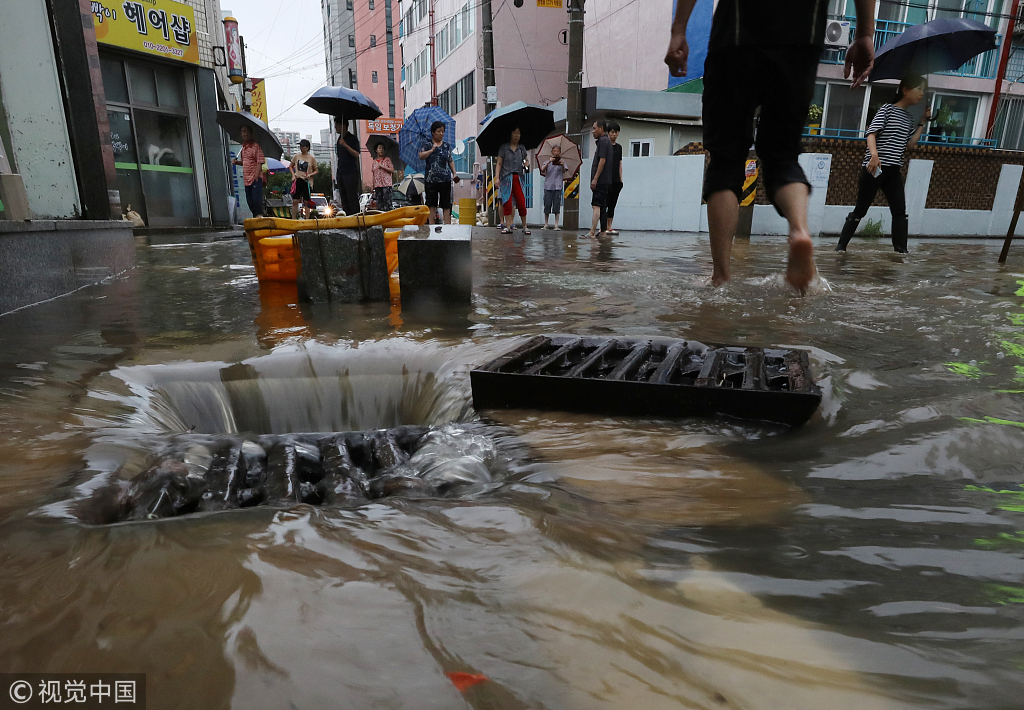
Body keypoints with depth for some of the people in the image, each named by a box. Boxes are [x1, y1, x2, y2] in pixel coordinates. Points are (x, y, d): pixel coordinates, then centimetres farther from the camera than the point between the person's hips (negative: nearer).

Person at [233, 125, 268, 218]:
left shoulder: (256, 146, -7)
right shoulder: (243, 147, 15)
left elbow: (260, 163, -13)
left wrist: (256, 177, -19)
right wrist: (237, 162, 5)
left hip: (255, 178, -8)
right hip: (247, 179, 8)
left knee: (257, 200, -13)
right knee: (250, 202, 10)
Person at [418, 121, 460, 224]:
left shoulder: (447, 145, 12)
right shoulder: (427, 145, 4)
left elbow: (451, 161, 16)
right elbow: (421, 156, -10)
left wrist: (454, 173, 7)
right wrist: (432, 149, -15)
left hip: (445, 179, 2)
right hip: (431, 180, -2)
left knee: (446, 204, 0)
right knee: (432, 205, 1)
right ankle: (432, 225, 6)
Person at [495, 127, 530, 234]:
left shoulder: (522, 148, 14)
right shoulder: (504, 147, 5)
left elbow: (526, 159, 27)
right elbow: (499, 164, 4)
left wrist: (527, 163, 2)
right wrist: (497, 178, -6)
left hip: (518, 177, 2)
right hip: (506, 177, -2)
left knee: (521, 202, -4)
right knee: (507, 202, -8)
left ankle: (525, 227, 4)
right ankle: (507, 226, -6)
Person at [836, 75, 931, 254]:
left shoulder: (909, 118, 18)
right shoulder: (887, 109, -2)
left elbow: (910, 144, 15)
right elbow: (871, 133, -14)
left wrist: (923, 122, 11)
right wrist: (874, 154, -32)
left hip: (894, 170, 6)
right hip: (874, 167, -6)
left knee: (900, 210, -1)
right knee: (861, 209, -1)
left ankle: (901, 249, 2)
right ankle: (841, 245, 8)